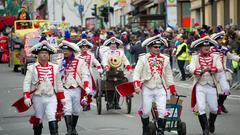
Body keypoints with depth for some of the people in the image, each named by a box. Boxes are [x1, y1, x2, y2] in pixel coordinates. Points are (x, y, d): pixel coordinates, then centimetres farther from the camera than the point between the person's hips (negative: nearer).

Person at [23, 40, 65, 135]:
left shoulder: (54, 68, 8)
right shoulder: (32, 68, -1)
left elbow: (58, 83, 14)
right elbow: (26, 83, -7)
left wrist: (61, 97, 15)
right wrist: (26, 97, -17)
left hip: (51, 98, 1)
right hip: (38, 98, -1)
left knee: (52, 118, -11)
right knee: (38, 120, 10)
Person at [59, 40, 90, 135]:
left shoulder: (80, 62, 0)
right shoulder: (62, 63, 9)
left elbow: (84, 75, -5)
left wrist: (86, 87, -17)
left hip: (76, 89, -1)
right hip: (65, 89, 1)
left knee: (76, 110, 9)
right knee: (67, 109, -12)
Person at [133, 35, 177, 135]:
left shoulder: (165, 59, 8)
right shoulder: (143, 58, 0)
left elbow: (168, 75, 14)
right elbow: (137, 72, -5)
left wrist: (172, 89, 13)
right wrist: (136, 85, -19)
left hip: (161, 89, 2)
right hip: (147, 89, -2)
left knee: (162, 111, -8)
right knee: (146, 112, 4)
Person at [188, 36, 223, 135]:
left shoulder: (215, 56, 3)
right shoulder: (195, 57, 0)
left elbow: (220, 68, -12)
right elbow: (191, 69, -16)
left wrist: (211, 68, -31)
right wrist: (202, 70, -33)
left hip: (212, 86, 2)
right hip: (200, 86, -2)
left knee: (214, 109, 9)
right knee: (201, 108, -9)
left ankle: (211, 123, 40)